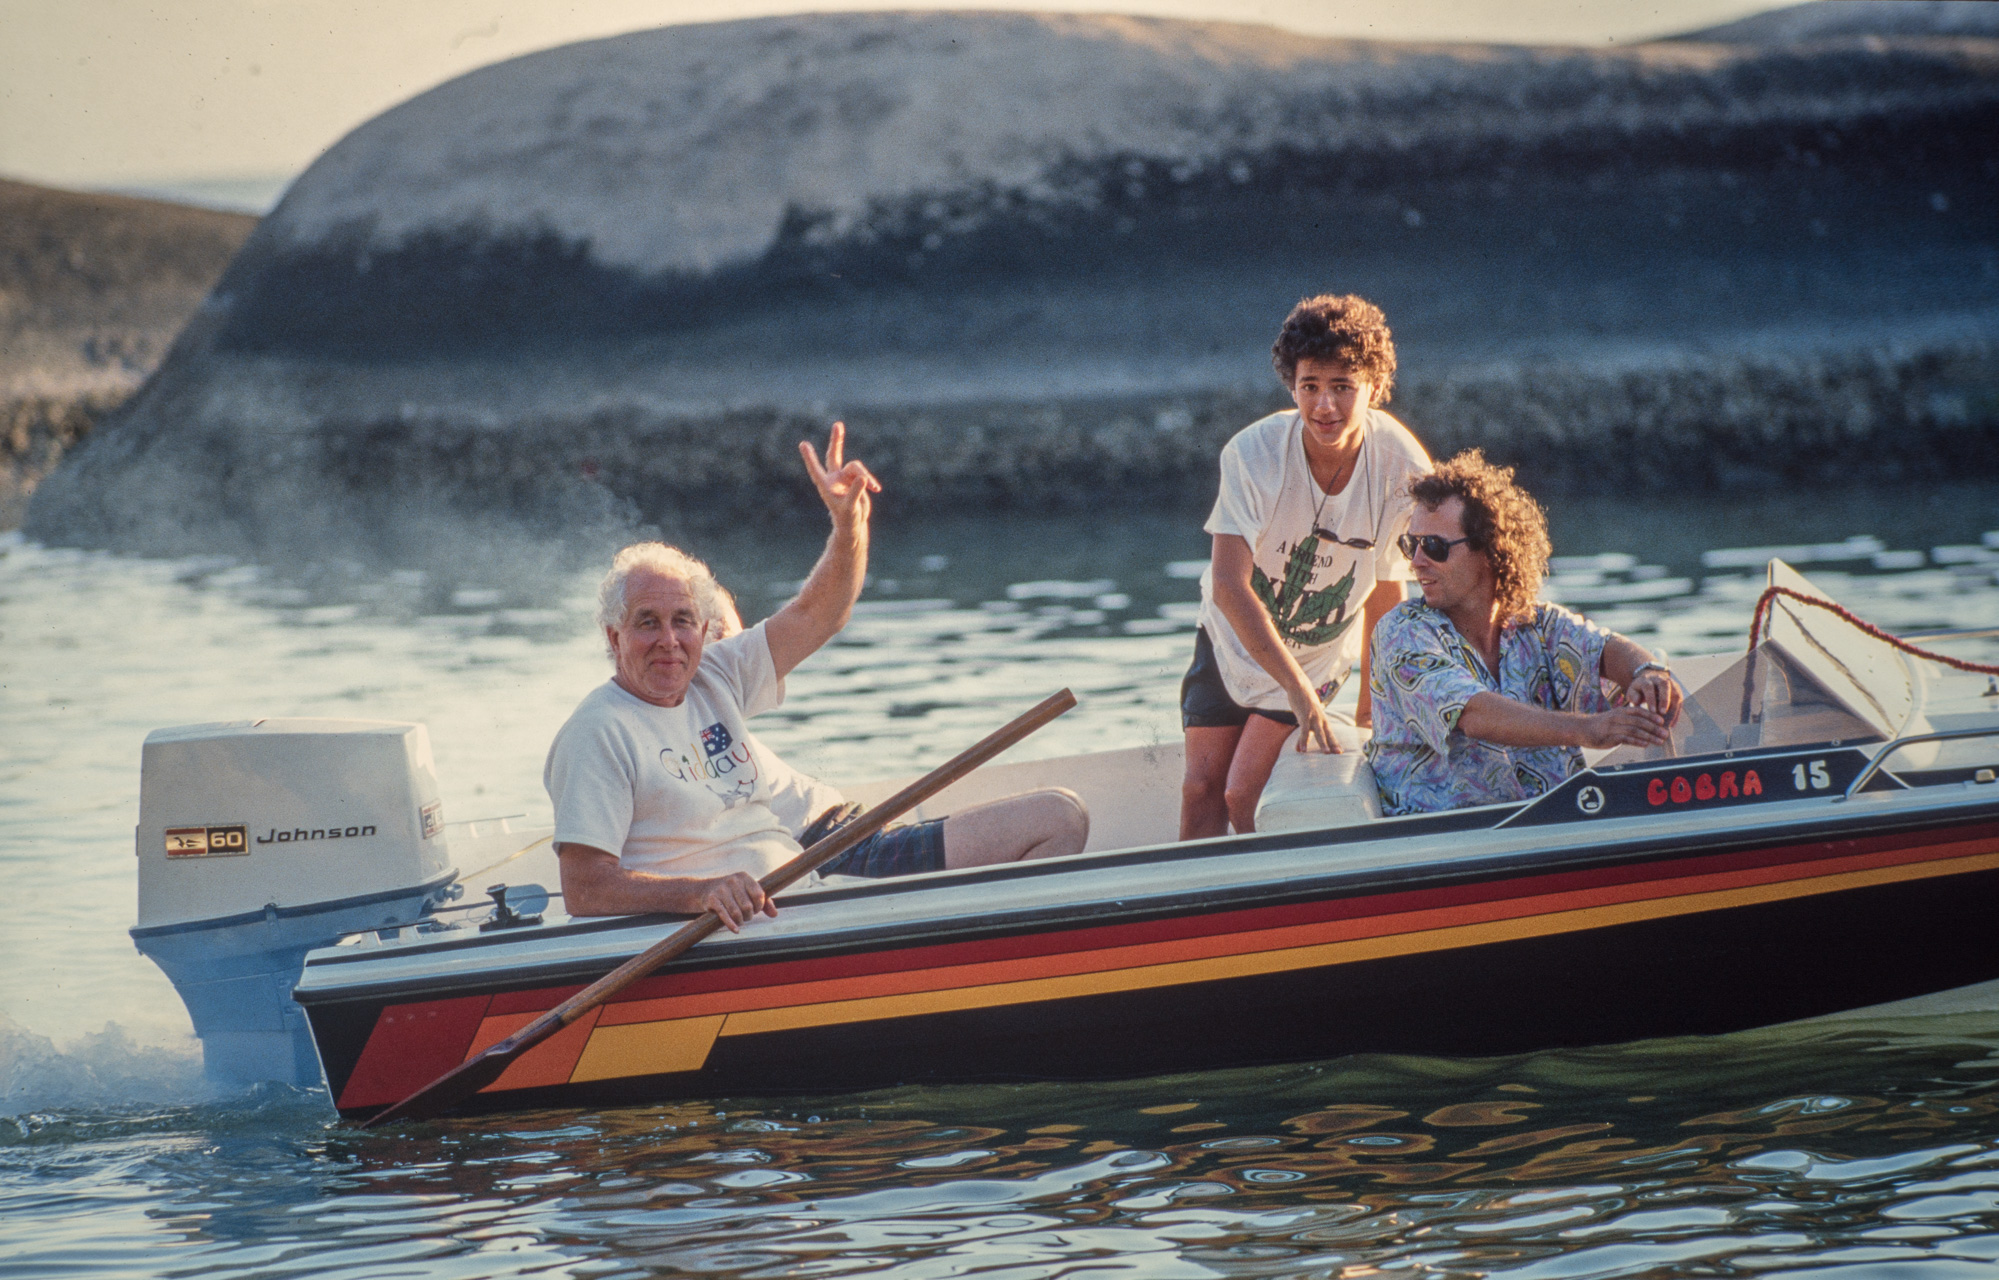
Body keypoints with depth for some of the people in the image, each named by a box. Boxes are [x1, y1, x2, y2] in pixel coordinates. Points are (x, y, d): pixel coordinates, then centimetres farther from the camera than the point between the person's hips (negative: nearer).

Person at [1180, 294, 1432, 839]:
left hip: (1323, 653, -1)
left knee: (1245, 796, -13)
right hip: (1234, 638, 1)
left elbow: (1385, 598, -14)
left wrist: (1368, 712, -6)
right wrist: (1297, 689, -40)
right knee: (1200, 792, -4)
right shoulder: (1253, 453, -29)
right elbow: (1230, 586, -32)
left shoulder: (1403, 471, -26)